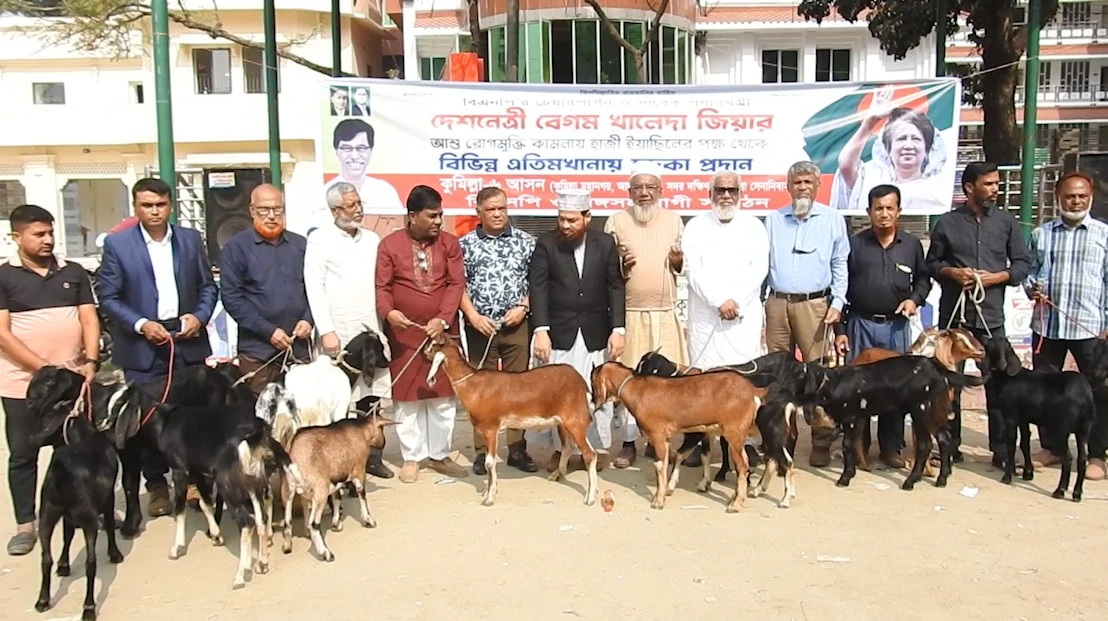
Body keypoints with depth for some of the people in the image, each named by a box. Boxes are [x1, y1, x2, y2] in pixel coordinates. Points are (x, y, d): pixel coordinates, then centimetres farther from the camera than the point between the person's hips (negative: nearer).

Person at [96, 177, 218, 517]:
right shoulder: (116, 243, -1)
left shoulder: (191, 239, 7)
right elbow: (107, 296, -2)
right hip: (142, 346, -2)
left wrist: (199, 315, -7)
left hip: (188, 342, 2)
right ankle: (156, 486, 17)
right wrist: (140, 324, -14)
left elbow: (208, 286, 11)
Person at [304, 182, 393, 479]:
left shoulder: (372, 239, 13)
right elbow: (314, 287, -5)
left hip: (372, 332, 4)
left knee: (372, 397, 6)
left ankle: (372, 457, 16)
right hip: (338, 333, -4)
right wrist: (326, 330, -12)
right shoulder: (320, 239, 0)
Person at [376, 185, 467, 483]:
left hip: (442, 331, 2)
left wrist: (443, 319, -16)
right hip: (404, 333, -2)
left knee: (444, 397, 8)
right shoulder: (389, 244, -3)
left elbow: (456, 283, -3)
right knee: (407, 397, 6)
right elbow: (381, 286, -5)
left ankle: (439, 455, 22)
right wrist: (388, 312, -26)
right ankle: (411, 458, 18)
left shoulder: (449, 243, 1)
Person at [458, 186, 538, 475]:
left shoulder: (525, 241, 6)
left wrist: (523, 307, -7)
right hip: (481, 327, -1)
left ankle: (517, 448, 12)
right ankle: (483, 451, 11)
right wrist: (474, 317, -9)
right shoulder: (465, 243, 4)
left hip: (518, 325, 1)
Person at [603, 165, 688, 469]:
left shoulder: (673, 220, 11)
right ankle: (629, 442, 9)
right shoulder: (616, 222, 5)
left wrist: (679, 261, -6)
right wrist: (619, 263, -14)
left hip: (667, 313, 2)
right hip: (629, 313, -2)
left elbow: (685, 267, 16)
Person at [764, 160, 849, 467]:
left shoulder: (832, 220, 7)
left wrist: (837, 303, -2)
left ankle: (822, 441, -2)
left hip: (814, 304, -2)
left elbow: (840, 265, 8)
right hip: (777, 303, 3)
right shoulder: (773, 220, 12)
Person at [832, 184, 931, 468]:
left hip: (896, 326, 1)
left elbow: (923, 278, 16)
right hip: (860, 324, -1)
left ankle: (891, 447, 17)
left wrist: (915, 299, -5)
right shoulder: (855, 244, 0)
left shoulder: (912, 244, 4)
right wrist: (840, 330, -2)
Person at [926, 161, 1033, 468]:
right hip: (953, 313, 0)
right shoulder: (947, 222, 3)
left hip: (991, 315, 0)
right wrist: (952, 272, -11)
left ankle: (1001, 448, 10)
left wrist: (997, 276, -9)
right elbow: (931, 263, 8)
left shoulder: (1006, 221, 5)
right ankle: (949, 444, 19)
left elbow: (1023, 263, 7)